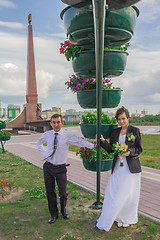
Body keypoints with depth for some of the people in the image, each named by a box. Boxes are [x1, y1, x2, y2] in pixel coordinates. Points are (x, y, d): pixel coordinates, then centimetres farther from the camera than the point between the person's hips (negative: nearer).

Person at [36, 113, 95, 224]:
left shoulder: (67, 135, -10)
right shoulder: (47, 134, -2)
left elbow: (80, 141, -19)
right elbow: (39, 143, 18)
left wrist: (94, 145, -32)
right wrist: (44, 154, 4)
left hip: (61, 168, -2)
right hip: (48, 166, 2)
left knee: (63, 193, 2)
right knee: (50, 192, 11)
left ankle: (63, 211, 35)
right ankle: (54, 214, 34)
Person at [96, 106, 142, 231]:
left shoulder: (135, 131, -2)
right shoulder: (115, 132, 8)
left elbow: (139, 149, -1)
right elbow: (110, 149, 5)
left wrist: (129, 152, -19)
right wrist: (103, 141, -11)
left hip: (131, 167, -3)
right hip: (118, 166, 4)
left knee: (129, 194, 4)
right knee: (115, 192, 4)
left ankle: (128, 218, 25)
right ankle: (120, 217, 25)